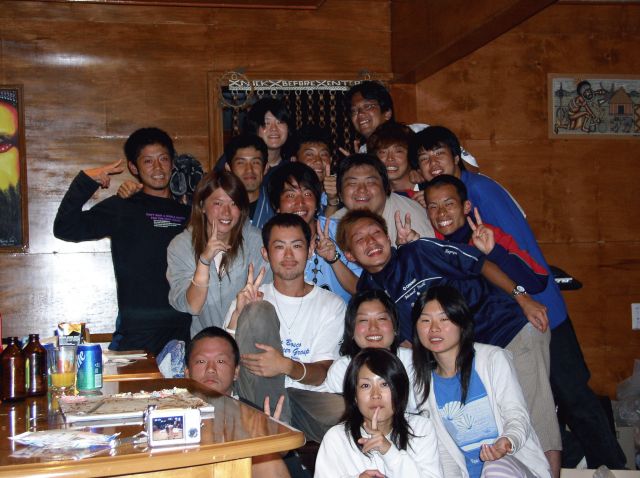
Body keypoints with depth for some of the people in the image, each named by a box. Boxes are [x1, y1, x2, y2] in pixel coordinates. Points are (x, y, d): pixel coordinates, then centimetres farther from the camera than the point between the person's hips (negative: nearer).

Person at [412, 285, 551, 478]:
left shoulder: (493, 358, -6)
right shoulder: (422, 382, 4)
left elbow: (517, 415, -8)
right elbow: (442, 448, 6)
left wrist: (507, 443, -30)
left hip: (511, 462, -2)